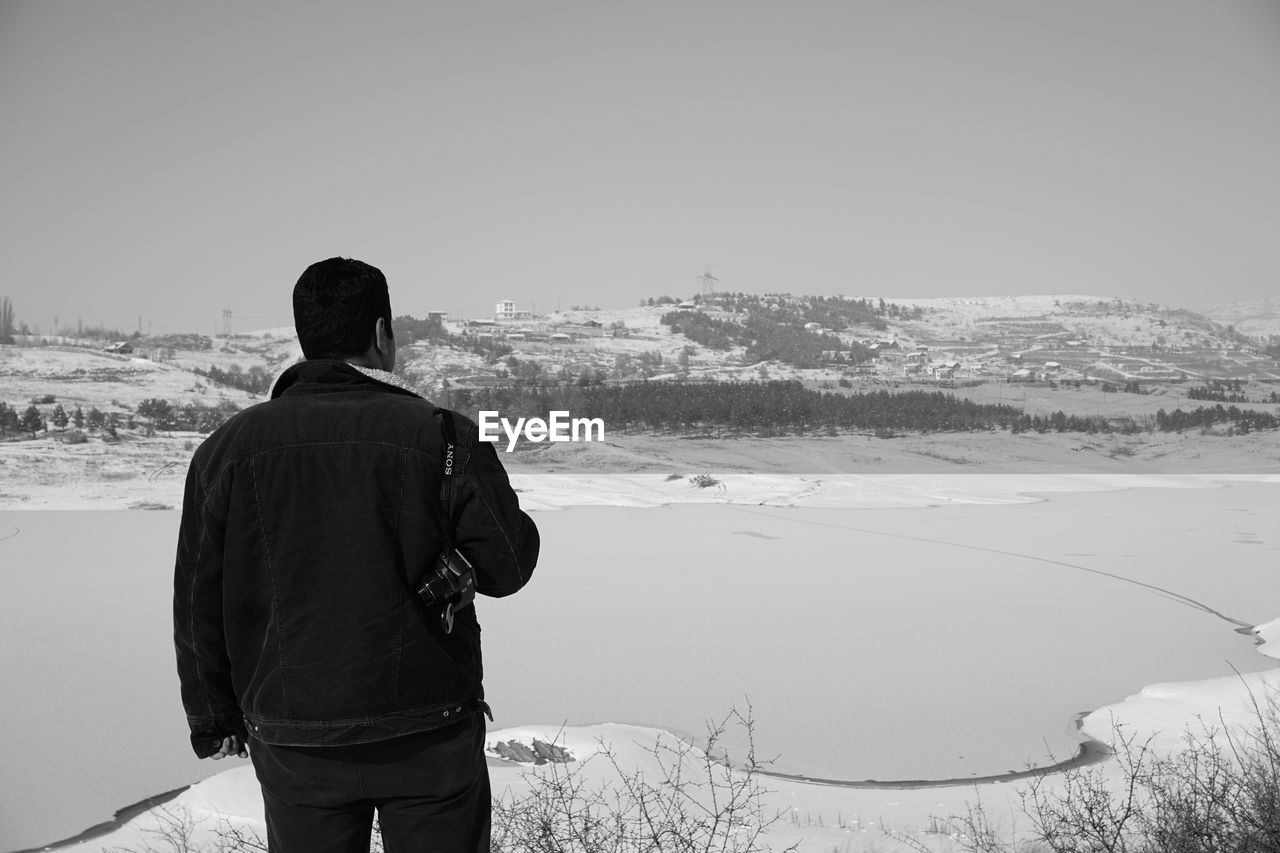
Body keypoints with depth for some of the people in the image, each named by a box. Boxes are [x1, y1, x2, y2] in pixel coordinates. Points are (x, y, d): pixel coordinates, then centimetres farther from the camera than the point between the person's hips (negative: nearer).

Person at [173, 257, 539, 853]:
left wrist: (214, 718, 16)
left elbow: (198, 604, 3)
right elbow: (507, 566, -5)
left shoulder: (227, 449, -2)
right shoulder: (441, 435, -10)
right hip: (430, 735, -2)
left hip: (292, 743, 2)